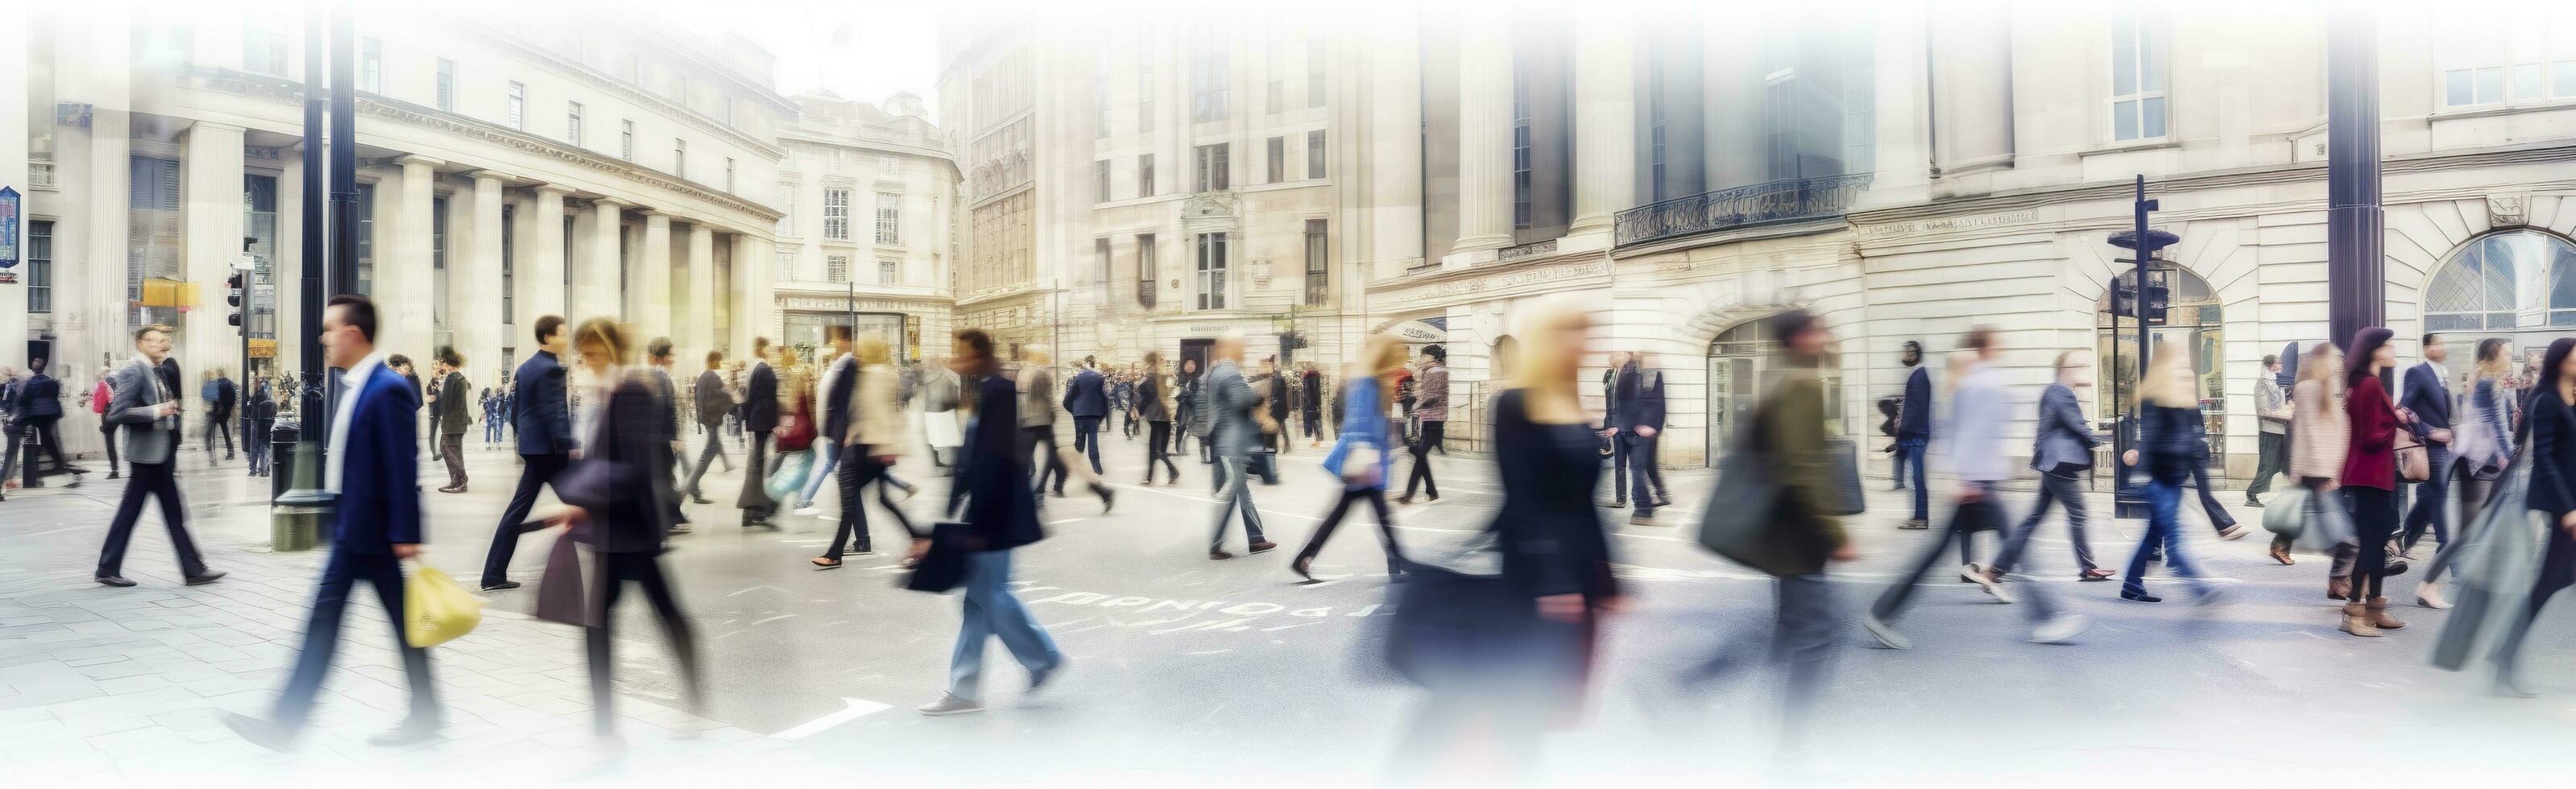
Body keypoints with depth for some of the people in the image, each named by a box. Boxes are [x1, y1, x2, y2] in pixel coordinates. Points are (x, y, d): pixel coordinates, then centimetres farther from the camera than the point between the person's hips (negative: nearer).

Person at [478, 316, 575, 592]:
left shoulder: (525, 368, 15)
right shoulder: (550, 369, -14)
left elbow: (515, 411, 20)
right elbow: (554, 414, -22)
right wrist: (568, 446, -26)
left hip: (532, 448, 9)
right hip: (551, 449, -9)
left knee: (518, 509, 10)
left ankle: (494, 575, 11)